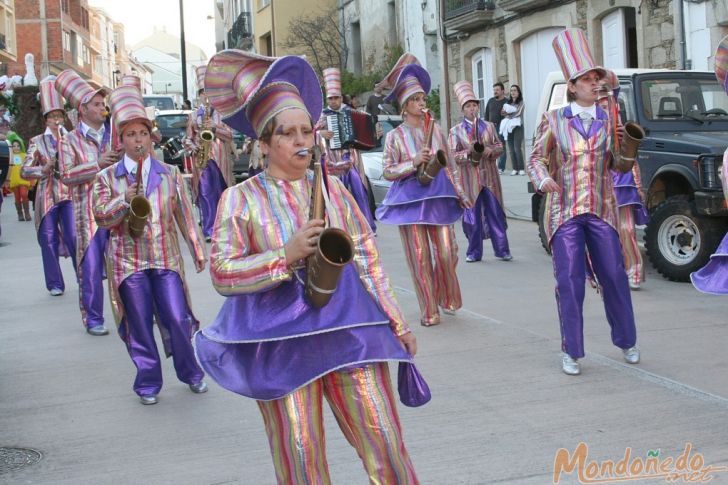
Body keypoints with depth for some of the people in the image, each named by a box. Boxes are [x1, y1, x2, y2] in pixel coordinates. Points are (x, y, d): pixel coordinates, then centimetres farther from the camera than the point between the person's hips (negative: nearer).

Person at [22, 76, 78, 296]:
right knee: (49, 240, 3)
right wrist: (44, 169, -14)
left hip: (69, 195, -1)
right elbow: (25, 170, 2)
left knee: (74, 237, -8)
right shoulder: (37, 142, 5)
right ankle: (55, 284, 13)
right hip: (47, 196, 1)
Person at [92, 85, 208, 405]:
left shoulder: (169, 173, 6)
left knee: (177, 319, -2)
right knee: (140, 325, 4)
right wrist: (125, 199, -19)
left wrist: (197, 249, 11)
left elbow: (184, 214, 9)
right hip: (128, 261, -1)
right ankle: (148, 383, 19)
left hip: (166, 258, 1)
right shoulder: (107, 178, 1)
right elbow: (101, 217, -2)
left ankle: (191, 373, 19)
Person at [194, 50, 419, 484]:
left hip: (349, 326, 2)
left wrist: (397, 323, 7)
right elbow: (222, 273, -8)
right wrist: (287, 255, -19)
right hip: (282, 338, -2)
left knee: (385, 443, 1)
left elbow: (369, 260, 10)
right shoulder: (241, 198, -1)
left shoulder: (333, 188, 9)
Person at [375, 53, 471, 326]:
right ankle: (429, 311, 10)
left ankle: (445, 298, 24)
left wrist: (460, 194, 10)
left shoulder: (435, 129, 8)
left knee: (447, 253, -2)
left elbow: (450, 164, 12)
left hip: (439, 198, 2)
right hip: (411, 200, -2)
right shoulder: (395, 136, 0)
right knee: (420, 257, -1)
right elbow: (388, 172, -2)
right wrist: (413, 163, -15)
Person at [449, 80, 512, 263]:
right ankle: (474, 252, 13)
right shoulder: (456, 131, 2)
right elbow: (452, 155, -2)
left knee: (495, 213, 2)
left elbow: (499, 146, 13)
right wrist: (468, 152, -18)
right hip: (469, 178, -2)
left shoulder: (488, 126, 10)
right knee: (472, 215, 2)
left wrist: (491, 150, -9)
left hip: (489, 176, 2)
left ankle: (502, 249, 9)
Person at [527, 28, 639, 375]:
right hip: (564, 212, -2)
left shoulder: (609, 121, 7)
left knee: (614, 278, 6)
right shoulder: (554, 120, 1)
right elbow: (537, 160, 3)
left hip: (601, 211, 2)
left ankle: (627, 342, 25)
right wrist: (543, 180, -18)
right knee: (569, 282, -2)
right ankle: (570, 352, 9)